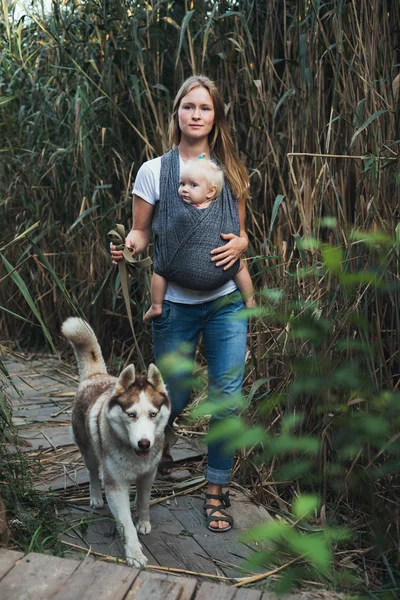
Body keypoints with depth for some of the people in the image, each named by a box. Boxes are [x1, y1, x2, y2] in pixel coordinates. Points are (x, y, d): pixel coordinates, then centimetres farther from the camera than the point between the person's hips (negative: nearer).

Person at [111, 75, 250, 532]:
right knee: (173, 396, 9)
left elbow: (242, 233, 14)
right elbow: (140, 231, 2)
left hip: (226, 303, 2)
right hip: (175, 304, -1)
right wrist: (127, 245, -20)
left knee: (227, 397, -1)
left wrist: (239, 244, -9)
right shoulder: (154, 170, 0)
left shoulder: (230, 172, 7)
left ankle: (215, 491, 17)